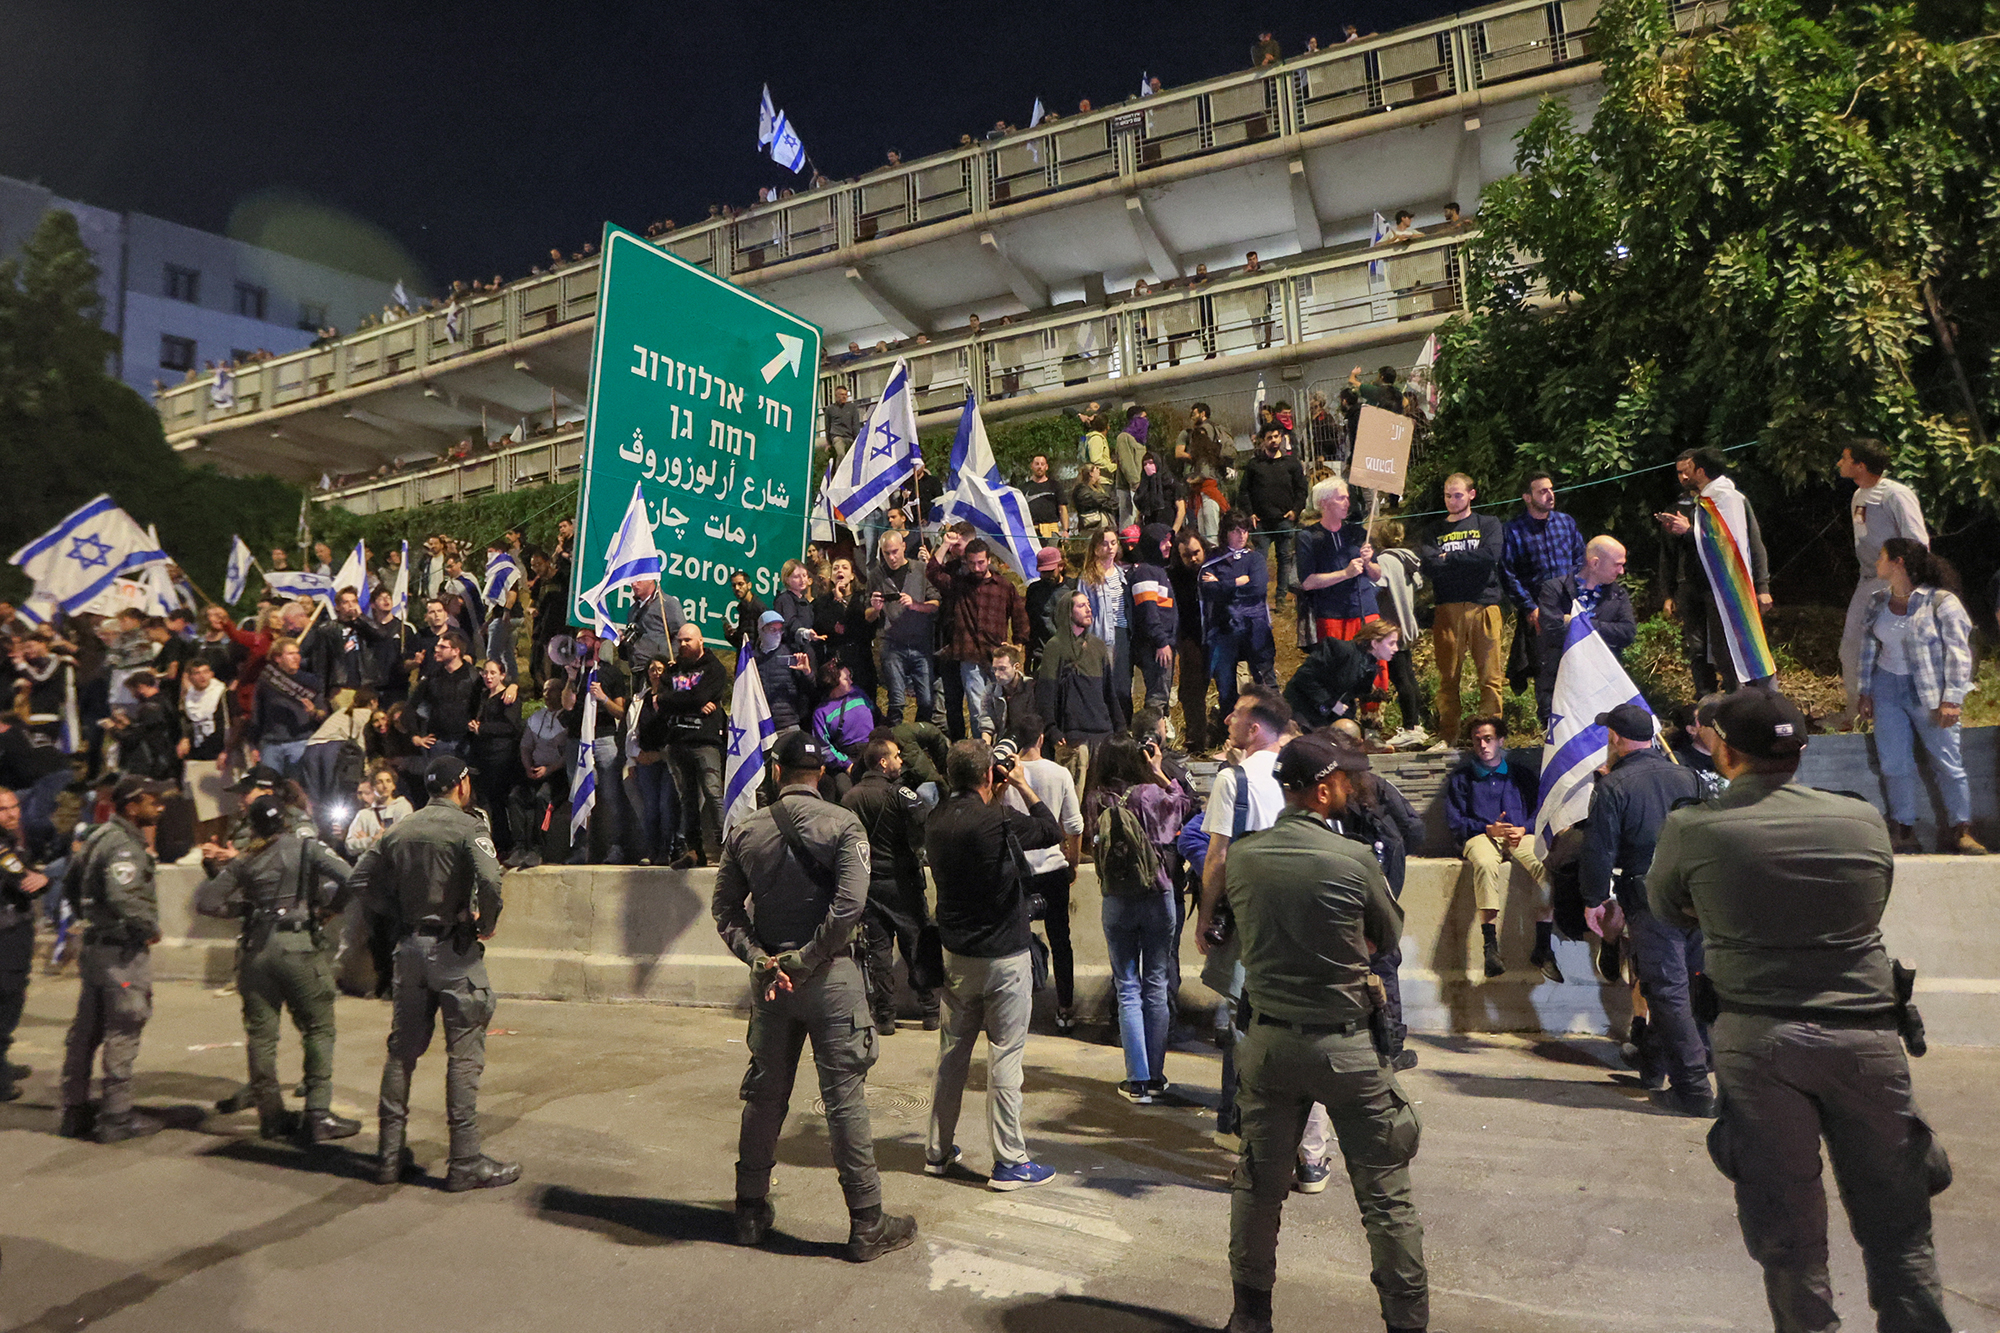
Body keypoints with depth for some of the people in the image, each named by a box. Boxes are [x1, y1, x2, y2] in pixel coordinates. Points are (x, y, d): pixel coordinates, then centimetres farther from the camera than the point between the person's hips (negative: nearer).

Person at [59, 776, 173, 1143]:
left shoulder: (98, 837, 12)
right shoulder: (124, 845, -19)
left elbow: (71, 886, 21)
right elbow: (121, 896, -31)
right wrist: (150, 927, -17)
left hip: (94, 945, 10)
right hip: (123, 951, -10)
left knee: (85, 1032, 16)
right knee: (122, 1034, -1)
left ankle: (75, 1112, 26)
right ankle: (117, 1118, 5)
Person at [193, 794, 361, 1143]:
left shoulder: (244, 861, 11)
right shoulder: (307, 848, 1)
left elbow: (206, 901, 12)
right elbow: (348, 878, -12)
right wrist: (329, 909, 2)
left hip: (255, 948, 4)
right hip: (297, 946, -4)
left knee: (260, 1033, 11)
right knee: (318, 1029, 3)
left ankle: (271, 1116, 17)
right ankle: (317, 1116, -1)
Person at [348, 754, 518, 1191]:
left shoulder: (400, 831, 9)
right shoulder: (467, 827, -11)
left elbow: (359, 880, 10)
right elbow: (490, 879, -27)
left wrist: (399, 915, 12)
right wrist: (488, 923, -11)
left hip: (409, 946, 7)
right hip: (454, 949, -6)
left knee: (402, 1049, 16)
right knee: (464, 1054, -1)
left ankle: (389, 1154, 23)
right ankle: (465, 1162, 3)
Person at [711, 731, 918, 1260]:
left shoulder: (745, 832, 3)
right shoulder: (842, 824, -10)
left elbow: (725, 909, 3)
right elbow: (850, 903, -20)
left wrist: (760, 959, -5)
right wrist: (806, 960, -14)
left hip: (768, 976, 4)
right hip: (829, 976, -4)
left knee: (765, 1093, 17)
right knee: (844, 1097, 1)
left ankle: (751, 1210, 30)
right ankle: (867, 1224, 10)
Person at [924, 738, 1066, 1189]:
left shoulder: (936, 821, 0)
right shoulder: (997, 822, -22)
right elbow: (1052, 831, -9)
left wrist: (992, 797, 14)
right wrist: (1023, 786, 0)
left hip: (955, 955, 7)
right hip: (1004, 957, -6)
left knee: (952, 1052, 16)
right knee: (1005, 1056, 3)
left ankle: (938, 1151, 27)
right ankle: (1009, 1161, 11)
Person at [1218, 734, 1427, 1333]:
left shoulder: (1241, 857, -5)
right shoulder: (1353, 859, -16)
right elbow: (1391, 934, 0)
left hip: (1267, 1041, 4)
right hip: (1345, 1047, -4)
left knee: (1259, 1184, 18)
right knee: (1386, 1196, 10)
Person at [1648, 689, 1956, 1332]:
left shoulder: (1691, 830, -7)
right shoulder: (1865, 821, 0)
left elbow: (1667, 908, 9)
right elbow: (1869, 911, 14)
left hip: (1758, 1038, -2)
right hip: (1865, 1036, 2)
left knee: (1786, 1230, 9)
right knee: (1896, 1227, 15)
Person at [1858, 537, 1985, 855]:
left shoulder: (1940, 601, -10)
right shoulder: (1877, 602, 5)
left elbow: (1959, 652, -10)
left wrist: (1952, 699, -14)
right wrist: (1865, 691, 11)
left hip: (1929, 692, -4)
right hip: (1887, 689, 4)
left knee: (1947, 762, 3)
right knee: (1894, 763, 4)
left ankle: (1959, 830, 16)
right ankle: (1903, 829, 14)